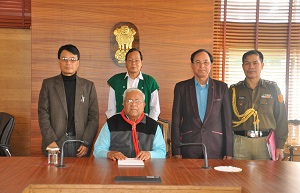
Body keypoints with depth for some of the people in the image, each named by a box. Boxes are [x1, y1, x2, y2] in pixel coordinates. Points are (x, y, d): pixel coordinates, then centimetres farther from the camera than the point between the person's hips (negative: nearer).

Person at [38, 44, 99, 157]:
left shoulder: (88, 86, 8)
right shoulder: (48, 84, 7)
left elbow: (93, 116, 3)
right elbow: (43, 114, 2)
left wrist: (86, 143, -7)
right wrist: (50, 140, -9)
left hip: (80, 143, 1)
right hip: (55, 142, 0)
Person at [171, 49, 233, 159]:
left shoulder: (222, 87, 5)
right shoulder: (181, 87, 4)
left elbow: (227, 120, 4)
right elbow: (176, 121, 3)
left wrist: (229, 152, 0)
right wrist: (176, 151, -2)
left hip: (215, 149, 1)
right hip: (189, 149, 0)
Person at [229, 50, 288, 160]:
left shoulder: (272, 88, 8)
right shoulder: (234, 90, 8)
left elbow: (281, 118, 7)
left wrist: (280, 146, 1)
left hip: (265, 142, 0)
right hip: (240, 142, 0)